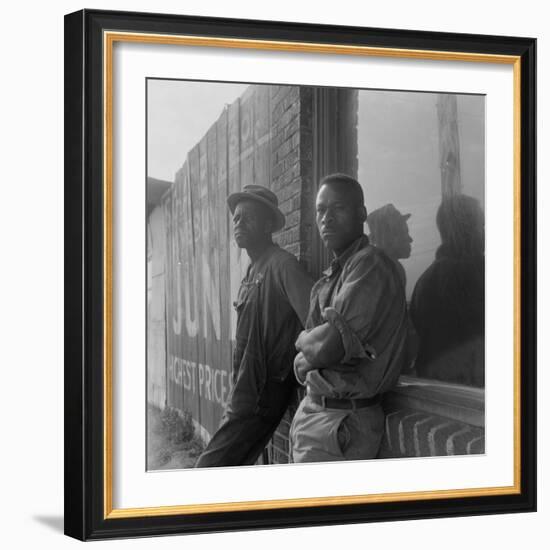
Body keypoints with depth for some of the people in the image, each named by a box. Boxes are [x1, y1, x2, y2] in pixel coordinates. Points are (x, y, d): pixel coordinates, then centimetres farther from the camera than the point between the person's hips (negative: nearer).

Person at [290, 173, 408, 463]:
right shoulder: (330, 276, 15)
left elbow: (330, 344, -22)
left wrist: (303, 340, -2)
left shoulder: (370, 265, -14)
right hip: (313, 408, 9)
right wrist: (309, 351, -8)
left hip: (340, 421, -9)